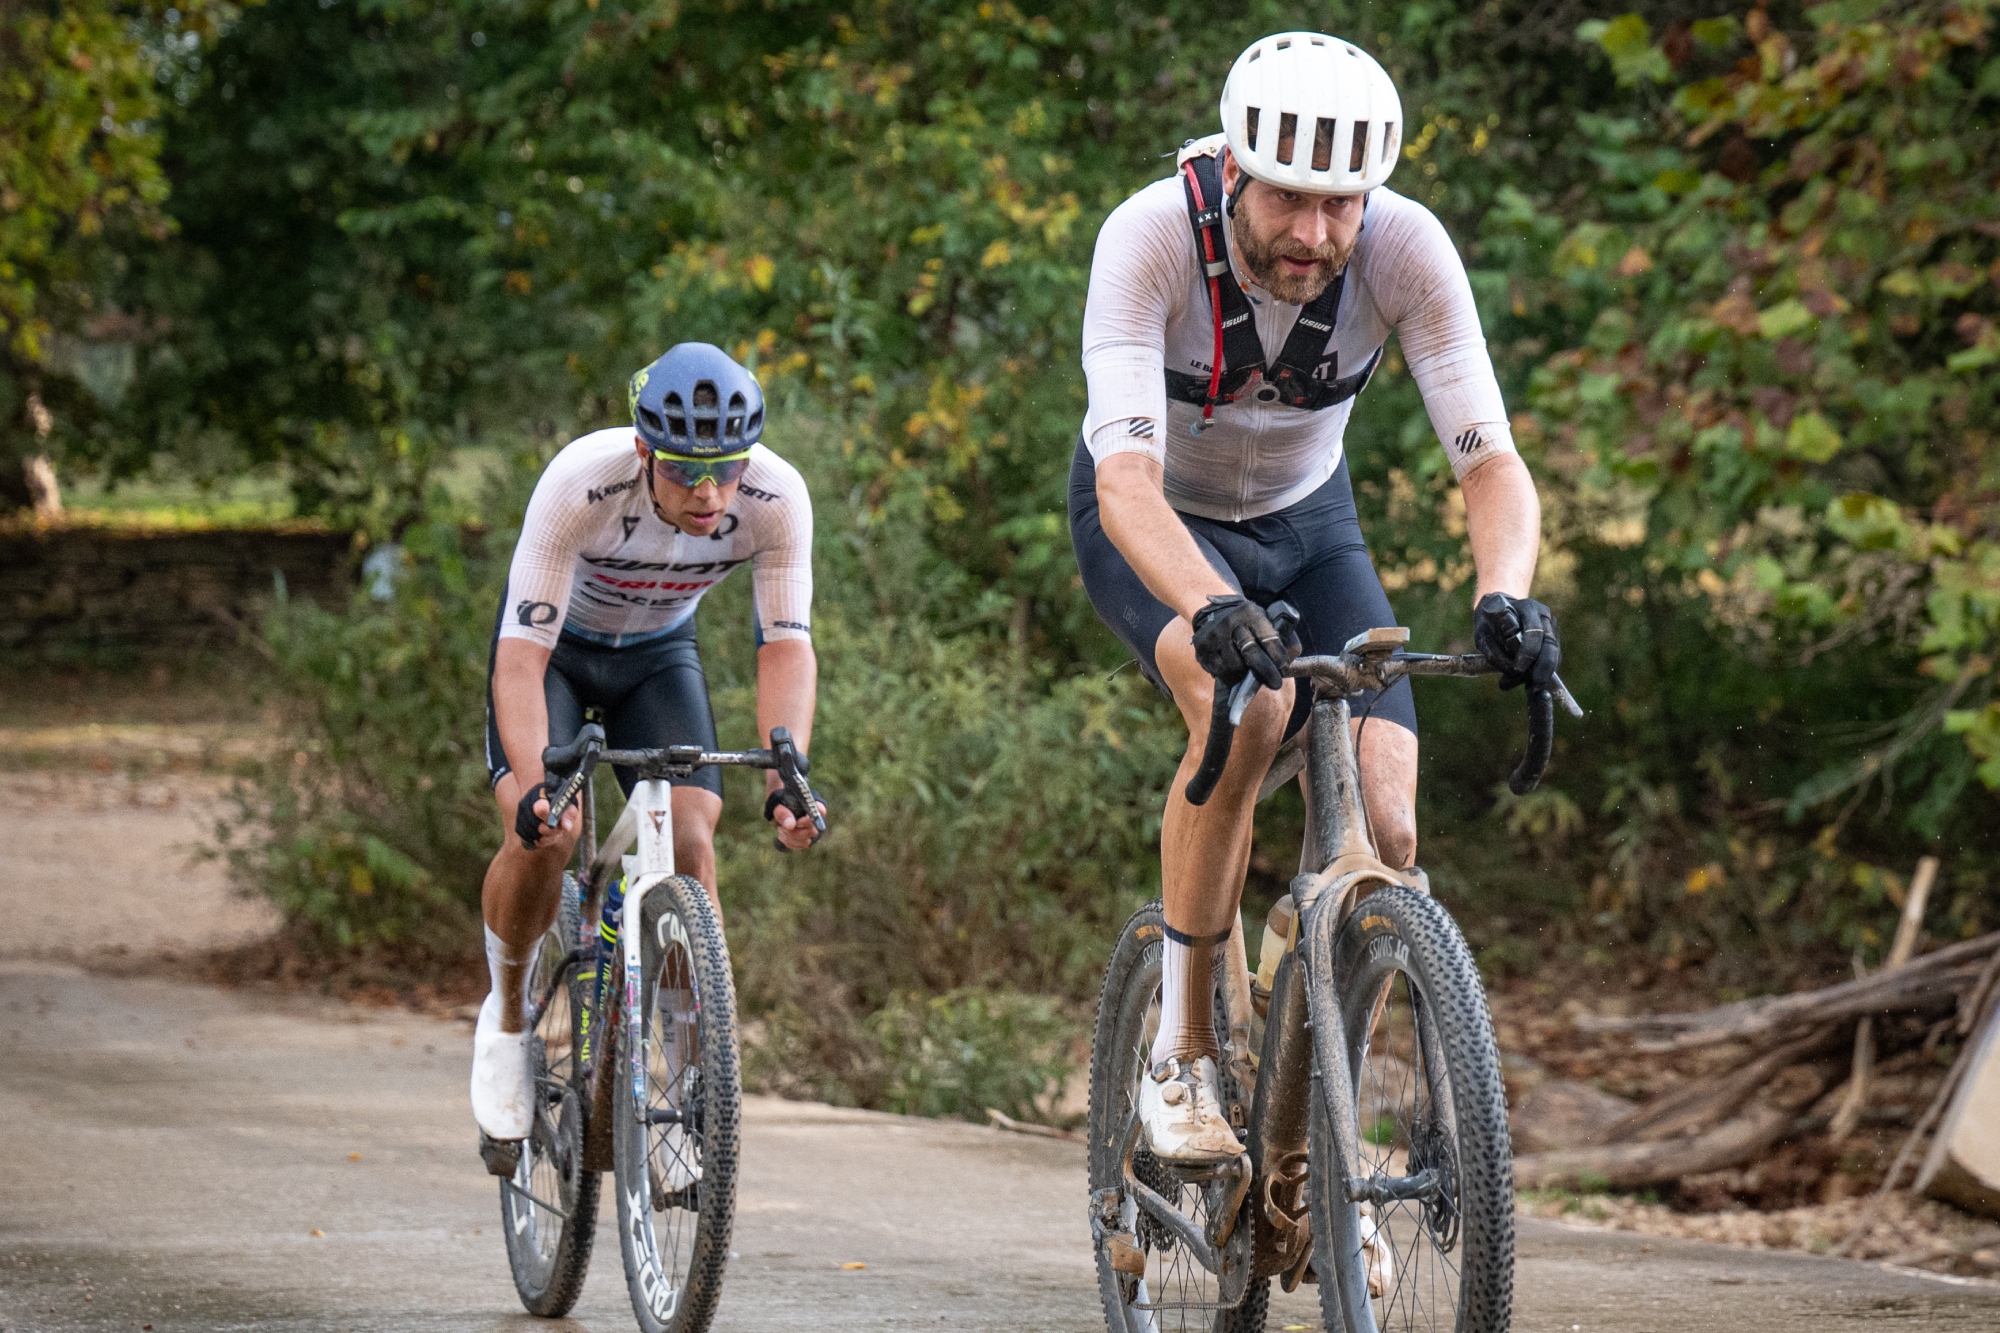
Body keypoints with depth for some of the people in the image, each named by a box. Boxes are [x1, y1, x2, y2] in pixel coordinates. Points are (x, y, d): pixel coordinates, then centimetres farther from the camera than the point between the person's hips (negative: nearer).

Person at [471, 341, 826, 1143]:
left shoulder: (776, 499, -31)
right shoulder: (582, 484, -38)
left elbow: (786, 645, -30)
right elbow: (522, 651, -40)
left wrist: (787, 776, -47)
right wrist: (533, 785, -55)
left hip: (659, 655, 2)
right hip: (555, 646, -2)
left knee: (689, 842, -18)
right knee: (542, 835, -24)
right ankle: (507, 1016, 5)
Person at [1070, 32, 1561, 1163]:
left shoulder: (1405, 248, -27)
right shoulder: (1152, 238, -34)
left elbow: (1491, 460, -29)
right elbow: (1127, 480, -42)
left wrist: (1505, 595, -49)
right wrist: (1215, 609, -61)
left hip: (1306, 519, 3)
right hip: (1157, 526, -3)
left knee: (1385, 832, -15)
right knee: (1245, 702, -36)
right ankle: (1182, 1055, -21)